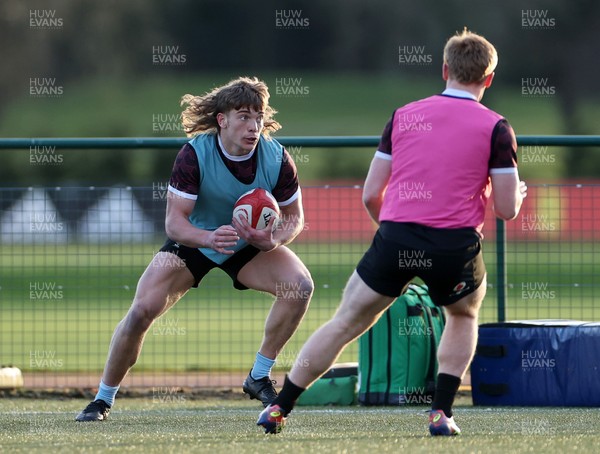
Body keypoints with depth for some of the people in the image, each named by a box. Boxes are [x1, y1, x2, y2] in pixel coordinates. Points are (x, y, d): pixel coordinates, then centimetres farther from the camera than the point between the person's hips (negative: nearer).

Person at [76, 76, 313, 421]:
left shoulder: (277, 159, -21)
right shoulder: (194, 155, -27)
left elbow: (295, 216, -7)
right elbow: (174, 221, -28)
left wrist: (273, 240, -31)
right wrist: (209, 238, -49)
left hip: (250, 247, 2)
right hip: (194, 241, -2)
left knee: (301, 284, -24)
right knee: (143, 309, -19)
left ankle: (259, 378, -9)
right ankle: (104, 399, 1)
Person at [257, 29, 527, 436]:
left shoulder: (404, 116, 11)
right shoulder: (495, 128, 2)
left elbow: (371, 195, 12)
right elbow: (507, 209, 0)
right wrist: (517, 194, 24)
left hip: (395, 236, 1)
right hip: (456, 245, -1)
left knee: (345, 324, 12)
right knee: (464, 317, 27)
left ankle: (279, 407, 10)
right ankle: (441, 412, 14)